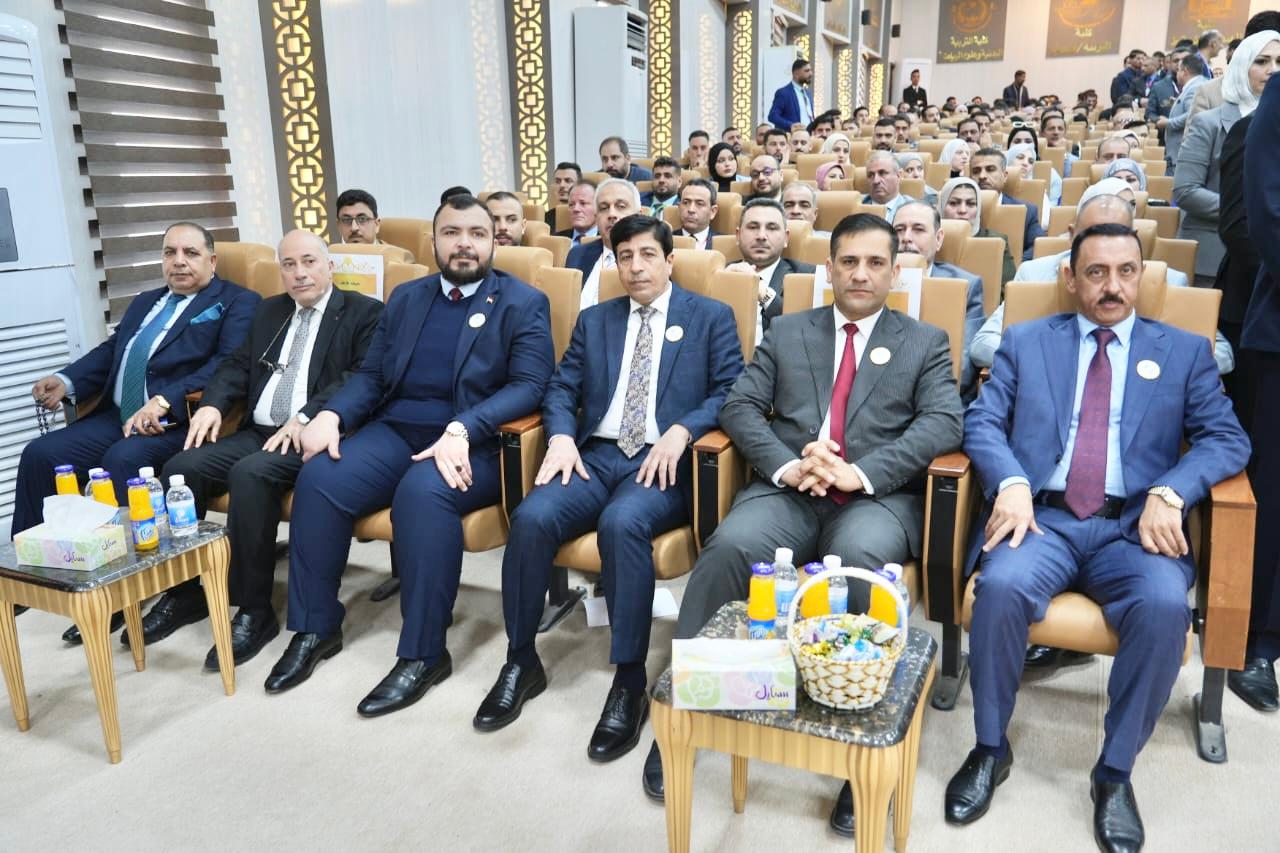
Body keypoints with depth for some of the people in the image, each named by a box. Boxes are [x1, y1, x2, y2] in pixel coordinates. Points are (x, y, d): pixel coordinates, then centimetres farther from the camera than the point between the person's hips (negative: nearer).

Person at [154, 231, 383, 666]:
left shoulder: (364, 312, 2)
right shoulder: (268, 310, 23)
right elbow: (237, 365, 19)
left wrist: (306, 418, -24)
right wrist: (213, 404, -3)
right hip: (258, 432, 7)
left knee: (250, 475, -32)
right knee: (181, 468, -15)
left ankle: (254, 611, -21)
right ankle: (183, 592, 2)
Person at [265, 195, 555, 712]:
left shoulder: (524, 304, 2)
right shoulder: (406, 298, 18)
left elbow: (529, 386, -10)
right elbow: (370, 375, 15)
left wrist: (462, 430, -25)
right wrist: (331, 414, -6)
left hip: (473, 445, -5)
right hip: (394, 432, 5)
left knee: (422, 492, -35)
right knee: (318, 479, -20)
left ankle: (424, 653, -20)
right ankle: (315, 628, -1)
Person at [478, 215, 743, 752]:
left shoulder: (711, 317, 10)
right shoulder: (594, 320, 21)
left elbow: (731, 391, 0)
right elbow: (561, 388, 14)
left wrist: (680, 431, -16)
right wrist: (561, 436, -7)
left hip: (664, 461, -3)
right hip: (595, 455, 4)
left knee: (622, 523, -36)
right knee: (531, 517, -25)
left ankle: (629, 684, -24)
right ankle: (521, 662, -7)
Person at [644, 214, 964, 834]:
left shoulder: (925, 343, 16)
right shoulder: (787, 332, 19)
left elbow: (944, 423, 0)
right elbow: (739, 406, 8)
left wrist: (862, 473, -16)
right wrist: (787, 466, -12)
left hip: (878, 497, -1)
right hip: (788, 490, 2)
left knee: (860, 556, -36)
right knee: (728, 546, -30)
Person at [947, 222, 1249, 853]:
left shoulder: (1184, 352, 16)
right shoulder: (1025, 341, 16)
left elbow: (1227, 439, 5)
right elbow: (982, 420, 5)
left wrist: (1169, 493, -14)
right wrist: (1010, 482, -15)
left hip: (1132, 528, 0)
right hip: (1042, 518, 0)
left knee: (1164, 606, -30)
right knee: (1002, 586, -30)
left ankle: (1115, 772, -8)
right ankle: (990, 749, -7)